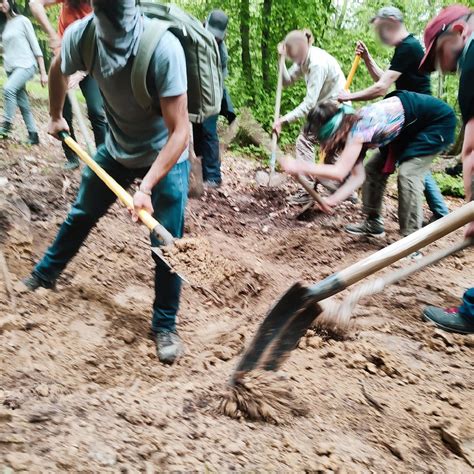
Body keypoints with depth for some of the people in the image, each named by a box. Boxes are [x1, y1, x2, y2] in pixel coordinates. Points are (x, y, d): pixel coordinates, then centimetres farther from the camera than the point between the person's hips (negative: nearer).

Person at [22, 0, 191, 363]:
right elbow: (59, 71, 9)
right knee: (80, 215, 19)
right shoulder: (81, 34, -16)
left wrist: (146, 187, -38)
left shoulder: (163, 46, -31)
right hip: (117, 147, 5)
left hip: (165, 155, -4)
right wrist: (55, 116, 21)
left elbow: (179, 132, -32)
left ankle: (165, 327, 14)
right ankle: (46, 274, 46)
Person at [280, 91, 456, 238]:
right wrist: (331, 200, -16)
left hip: (438, 120, -9)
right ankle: (374, 223, 18)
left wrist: (300, 167, -34)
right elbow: (358, 175, -8)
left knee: (408, 173, -21)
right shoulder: (354, 131, -7)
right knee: (374, 168, 4)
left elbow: (339, 172, -38)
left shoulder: (358, 129, -33)